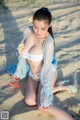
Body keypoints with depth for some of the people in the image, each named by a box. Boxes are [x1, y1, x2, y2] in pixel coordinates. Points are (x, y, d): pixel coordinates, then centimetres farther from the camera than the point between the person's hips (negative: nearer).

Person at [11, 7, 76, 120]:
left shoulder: (48, 42, -31)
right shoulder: (27, 31, -14)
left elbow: (46, 69, -28)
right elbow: (23, 54, 1)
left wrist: (45, 96, -23)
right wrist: (19, 71, 11)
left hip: (47, 74, -6)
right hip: (33, 74, 6)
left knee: (42, 106, -12)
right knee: (29, 101, -2)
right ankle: (58, 88, 11)